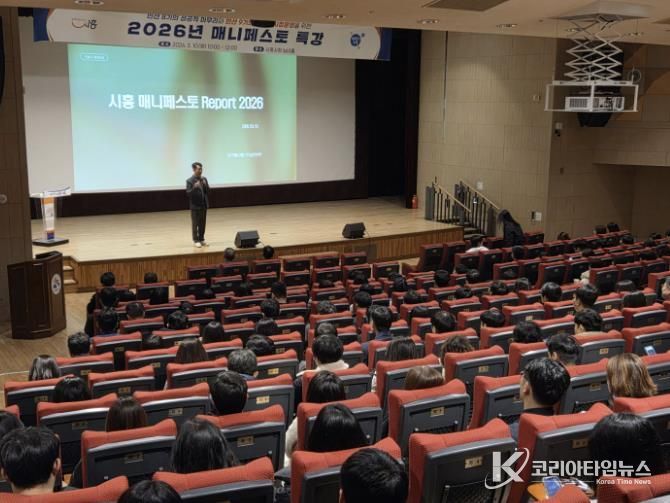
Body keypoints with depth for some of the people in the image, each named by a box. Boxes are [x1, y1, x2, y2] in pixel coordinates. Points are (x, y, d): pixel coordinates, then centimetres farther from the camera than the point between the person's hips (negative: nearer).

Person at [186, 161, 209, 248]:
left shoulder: (204, 179, 8)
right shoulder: (190, 181, -8)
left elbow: (208, 192, 5)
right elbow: (188, 193, -14)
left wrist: (205, 185, -13)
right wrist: (194, 187, -28)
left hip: (204, 205, 5)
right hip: (195, 206, -5)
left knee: (203, 223, 10)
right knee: (195, 224, 2)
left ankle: (201, 239, 19)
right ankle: (196, 240, 9)